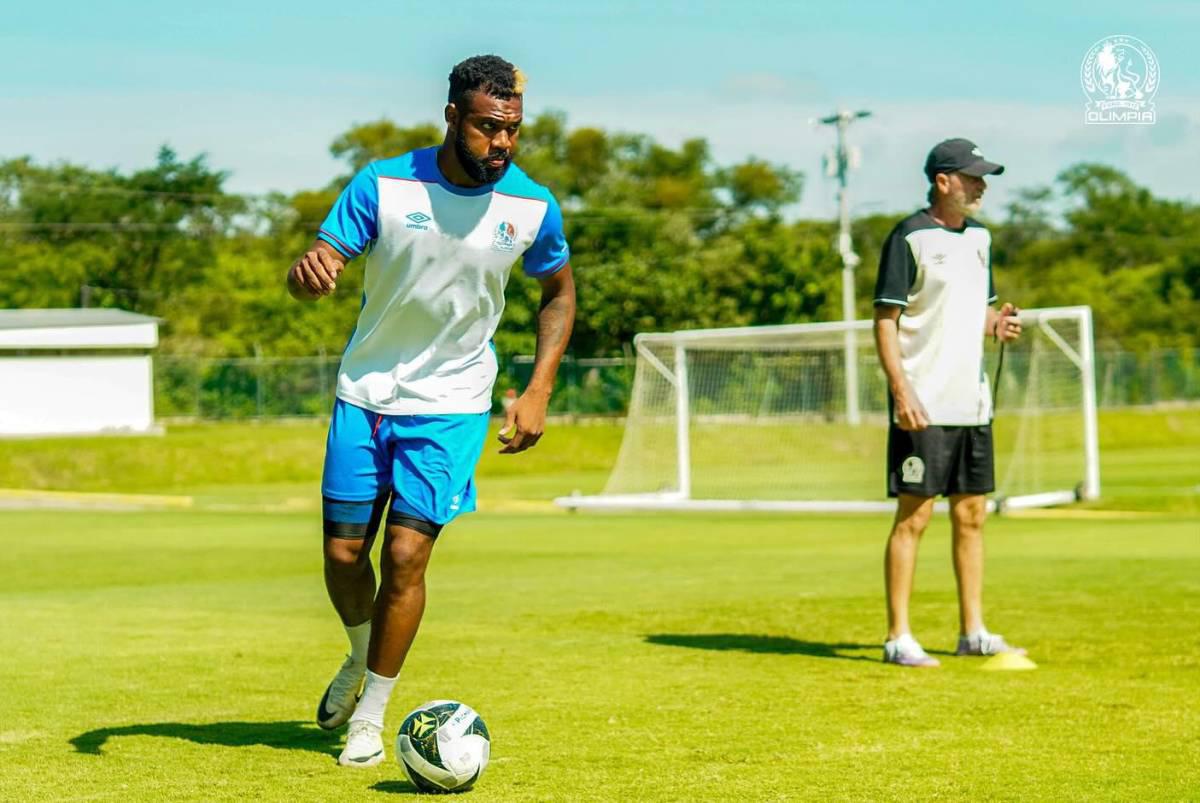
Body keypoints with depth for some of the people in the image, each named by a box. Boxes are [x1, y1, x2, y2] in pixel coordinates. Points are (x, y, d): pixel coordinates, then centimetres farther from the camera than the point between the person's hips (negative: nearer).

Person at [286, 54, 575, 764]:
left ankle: (370, 716, 6)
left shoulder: (533, 206, -9)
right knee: (343, 553, 5)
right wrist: (308, 271, -43)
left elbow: (560, 291, 9)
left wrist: (538, 392, 0)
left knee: (406, 557, -10)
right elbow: (322, 262, -17)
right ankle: (362, 656, 37)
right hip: (366, 392, 1)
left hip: (452, 405, -1)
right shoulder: (383, 184, -13)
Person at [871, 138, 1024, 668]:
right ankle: (898, 638, -1)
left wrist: (997, 325, 0)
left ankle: (973, 632, 17)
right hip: (924, 406, -7)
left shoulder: (978, 236, 14)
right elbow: (885, 322, -13)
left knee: (971, 514, 10)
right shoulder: (909, 238, -9)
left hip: (972, 403, 8)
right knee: (914, 516, -5)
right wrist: (902, 391, -22)